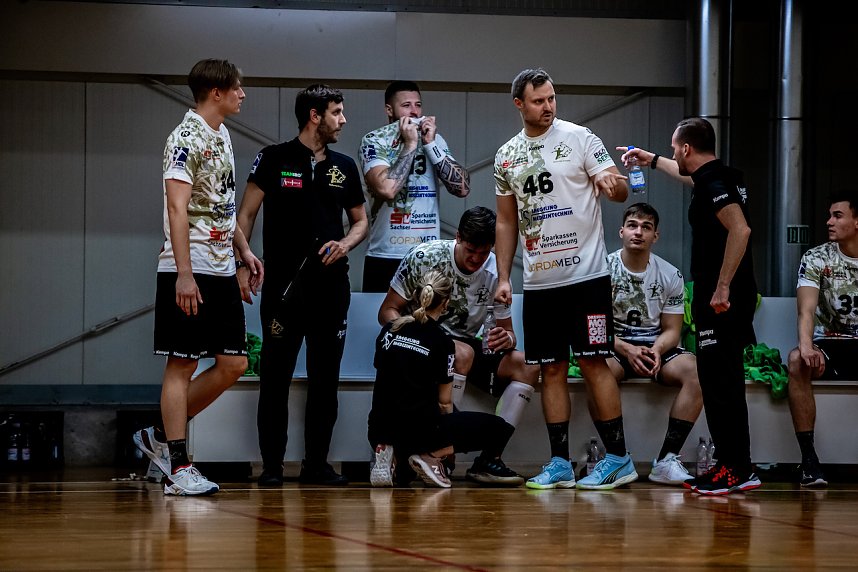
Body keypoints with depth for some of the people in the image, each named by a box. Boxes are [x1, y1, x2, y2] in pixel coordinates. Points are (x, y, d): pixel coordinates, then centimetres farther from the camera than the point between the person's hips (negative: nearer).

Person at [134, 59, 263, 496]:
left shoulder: (221, 135, 16)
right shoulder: (187, 139, -12)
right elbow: (176, 208, -19)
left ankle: (160, 437, 17)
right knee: (183, 363, -4)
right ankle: (178, 467, 1)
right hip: (190, 271, -9)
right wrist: (184, 274, -23)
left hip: (223, 270, 9)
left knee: (233, 363, 6)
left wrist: (243, 251, 22)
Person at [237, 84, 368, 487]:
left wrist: (346, 243, -1)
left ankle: (317, 463, 14)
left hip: (331, 284, 4)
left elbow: (360, 220, 20)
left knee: (325, 378, 6)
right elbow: (247, 214, 0)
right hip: (283, 284, -4)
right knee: (275, 378, -2)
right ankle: (271, 466, 4)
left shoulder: (344, 167, 12)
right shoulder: (274, 160, -1)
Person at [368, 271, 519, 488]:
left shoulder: (389, 330, 8)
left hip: (380, 430, 7)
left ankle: (394, 455, 11)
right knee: (500, 429, 5)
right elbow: (444, 402, -2)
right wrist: (446, 427, 20)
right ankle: (432, 456, -6)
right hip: (421, 428, -7)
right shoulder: (442, 341, -7)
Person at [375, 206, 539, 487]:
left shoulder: (496, 273, -3)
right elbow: (387, 311, -10)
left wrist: (506, 339, -23)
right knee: (463, 353, -37)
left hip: (466, 345, 5)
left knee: (527, 366, -18)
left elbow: (508, 332, 4)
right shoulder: (425, 257, -14)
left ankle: (488, 458, -20)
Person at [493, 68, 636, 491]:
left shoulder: (579, 138, -3)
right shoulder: (506, 156, 10)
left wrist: (609, 181, -31)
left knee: (592, 362, -6)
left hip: (585, 274, -5)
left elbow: (620, 190, -7)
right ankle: (559, 464, 10)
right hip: (538, 281, 5)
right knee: (551, 369, 6)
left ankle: (618, 458, 0)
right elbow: (506, 222, 16)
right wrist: (503, 277, 10)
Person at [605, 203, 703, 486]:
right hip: (614, 346, -2)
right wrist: (628, 350, -22)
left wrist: (656, 351, -18)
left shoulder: (670, 275, 5)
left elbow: (671, 330, 5)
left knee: (696, 371, -29)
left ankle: (667, 459, -28)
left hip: (656, 347, 2)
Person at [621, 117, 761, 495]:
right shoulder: (718, 176, 16)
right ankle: (738, 468, 15)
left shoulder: (712, 184, -14)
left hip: (719, 298, -10)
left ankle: (735, 470, -9)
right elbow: (690, 176, 41)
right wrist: (651, 160, 52)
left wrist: (722, 287, -26)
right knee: (724, 382, 12)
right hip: (725, 298, 10)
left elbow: (740, 230, -27)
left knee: (718, 382, -9)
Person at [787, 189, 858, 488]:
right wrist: (806, 346, -37)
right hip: (830, 345, 0)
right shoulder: (816, 259, 0)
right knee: (797, 361, -33)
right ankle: (809, 460, -32)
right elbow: (806, 310, -15)